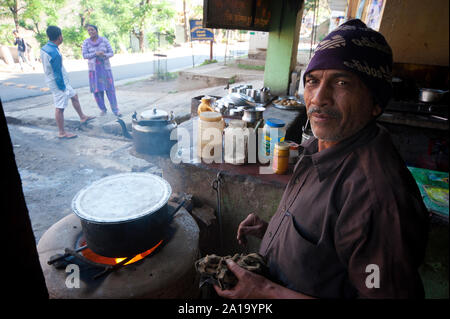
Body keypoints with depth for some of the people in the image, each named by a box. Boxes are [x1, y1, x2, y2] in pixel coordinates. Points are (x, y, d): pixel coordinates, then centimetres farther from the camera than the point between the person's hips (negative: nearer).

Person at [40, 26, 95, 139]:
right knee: (60, 108, -2)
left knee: (74, 96, 24)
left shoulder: (44, 48, 4)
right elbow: (57, 74, -23)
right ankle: (62, 133, 8)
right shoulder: (55, 53, -26)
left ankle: (82, 117, 39)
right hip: (59, 83, -10)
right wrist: (62, 87, -12)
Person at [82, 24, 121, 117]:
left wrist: (104, 55, -25)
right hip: (94, 69, 0)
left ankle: (115, 110, 1)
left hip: (105, 67, 0)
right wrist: (96, 54, -25)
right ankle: (102, 109, 14)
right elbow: (84, 55, -10)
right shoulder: (86, 42, -2)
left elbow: (111, 53, -4)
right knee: (97, 90, -1)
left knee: (110, 88, -4)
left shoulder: (104, 40, -3)